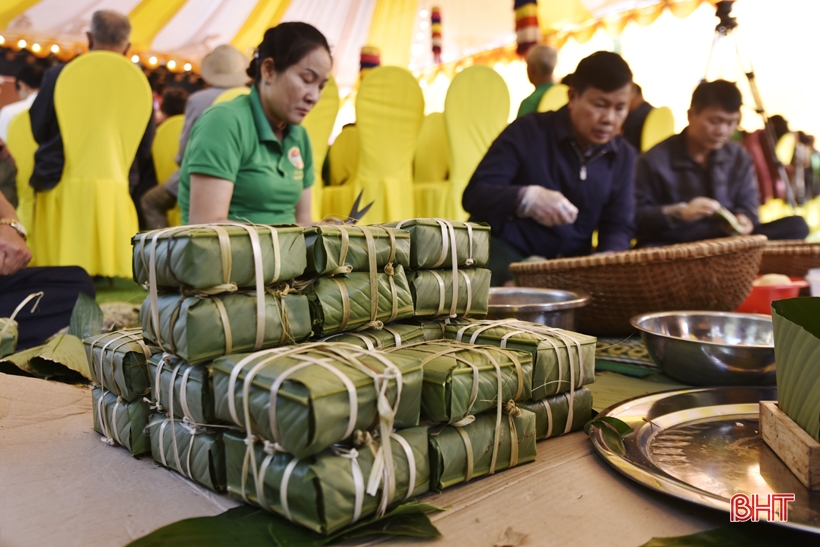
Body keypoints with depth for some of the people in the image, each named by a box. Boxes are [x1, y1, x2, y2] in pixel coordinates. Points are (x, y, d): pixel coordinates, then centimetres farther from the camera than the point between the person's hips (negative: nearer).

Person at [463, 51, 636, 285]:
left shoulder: (623, 156, 7)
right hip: (505, 249, -5)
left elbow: (618, 226, 6)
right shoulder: (527, 132, -8)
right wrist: (527, 198, -36)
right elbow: (474, 195, -16)